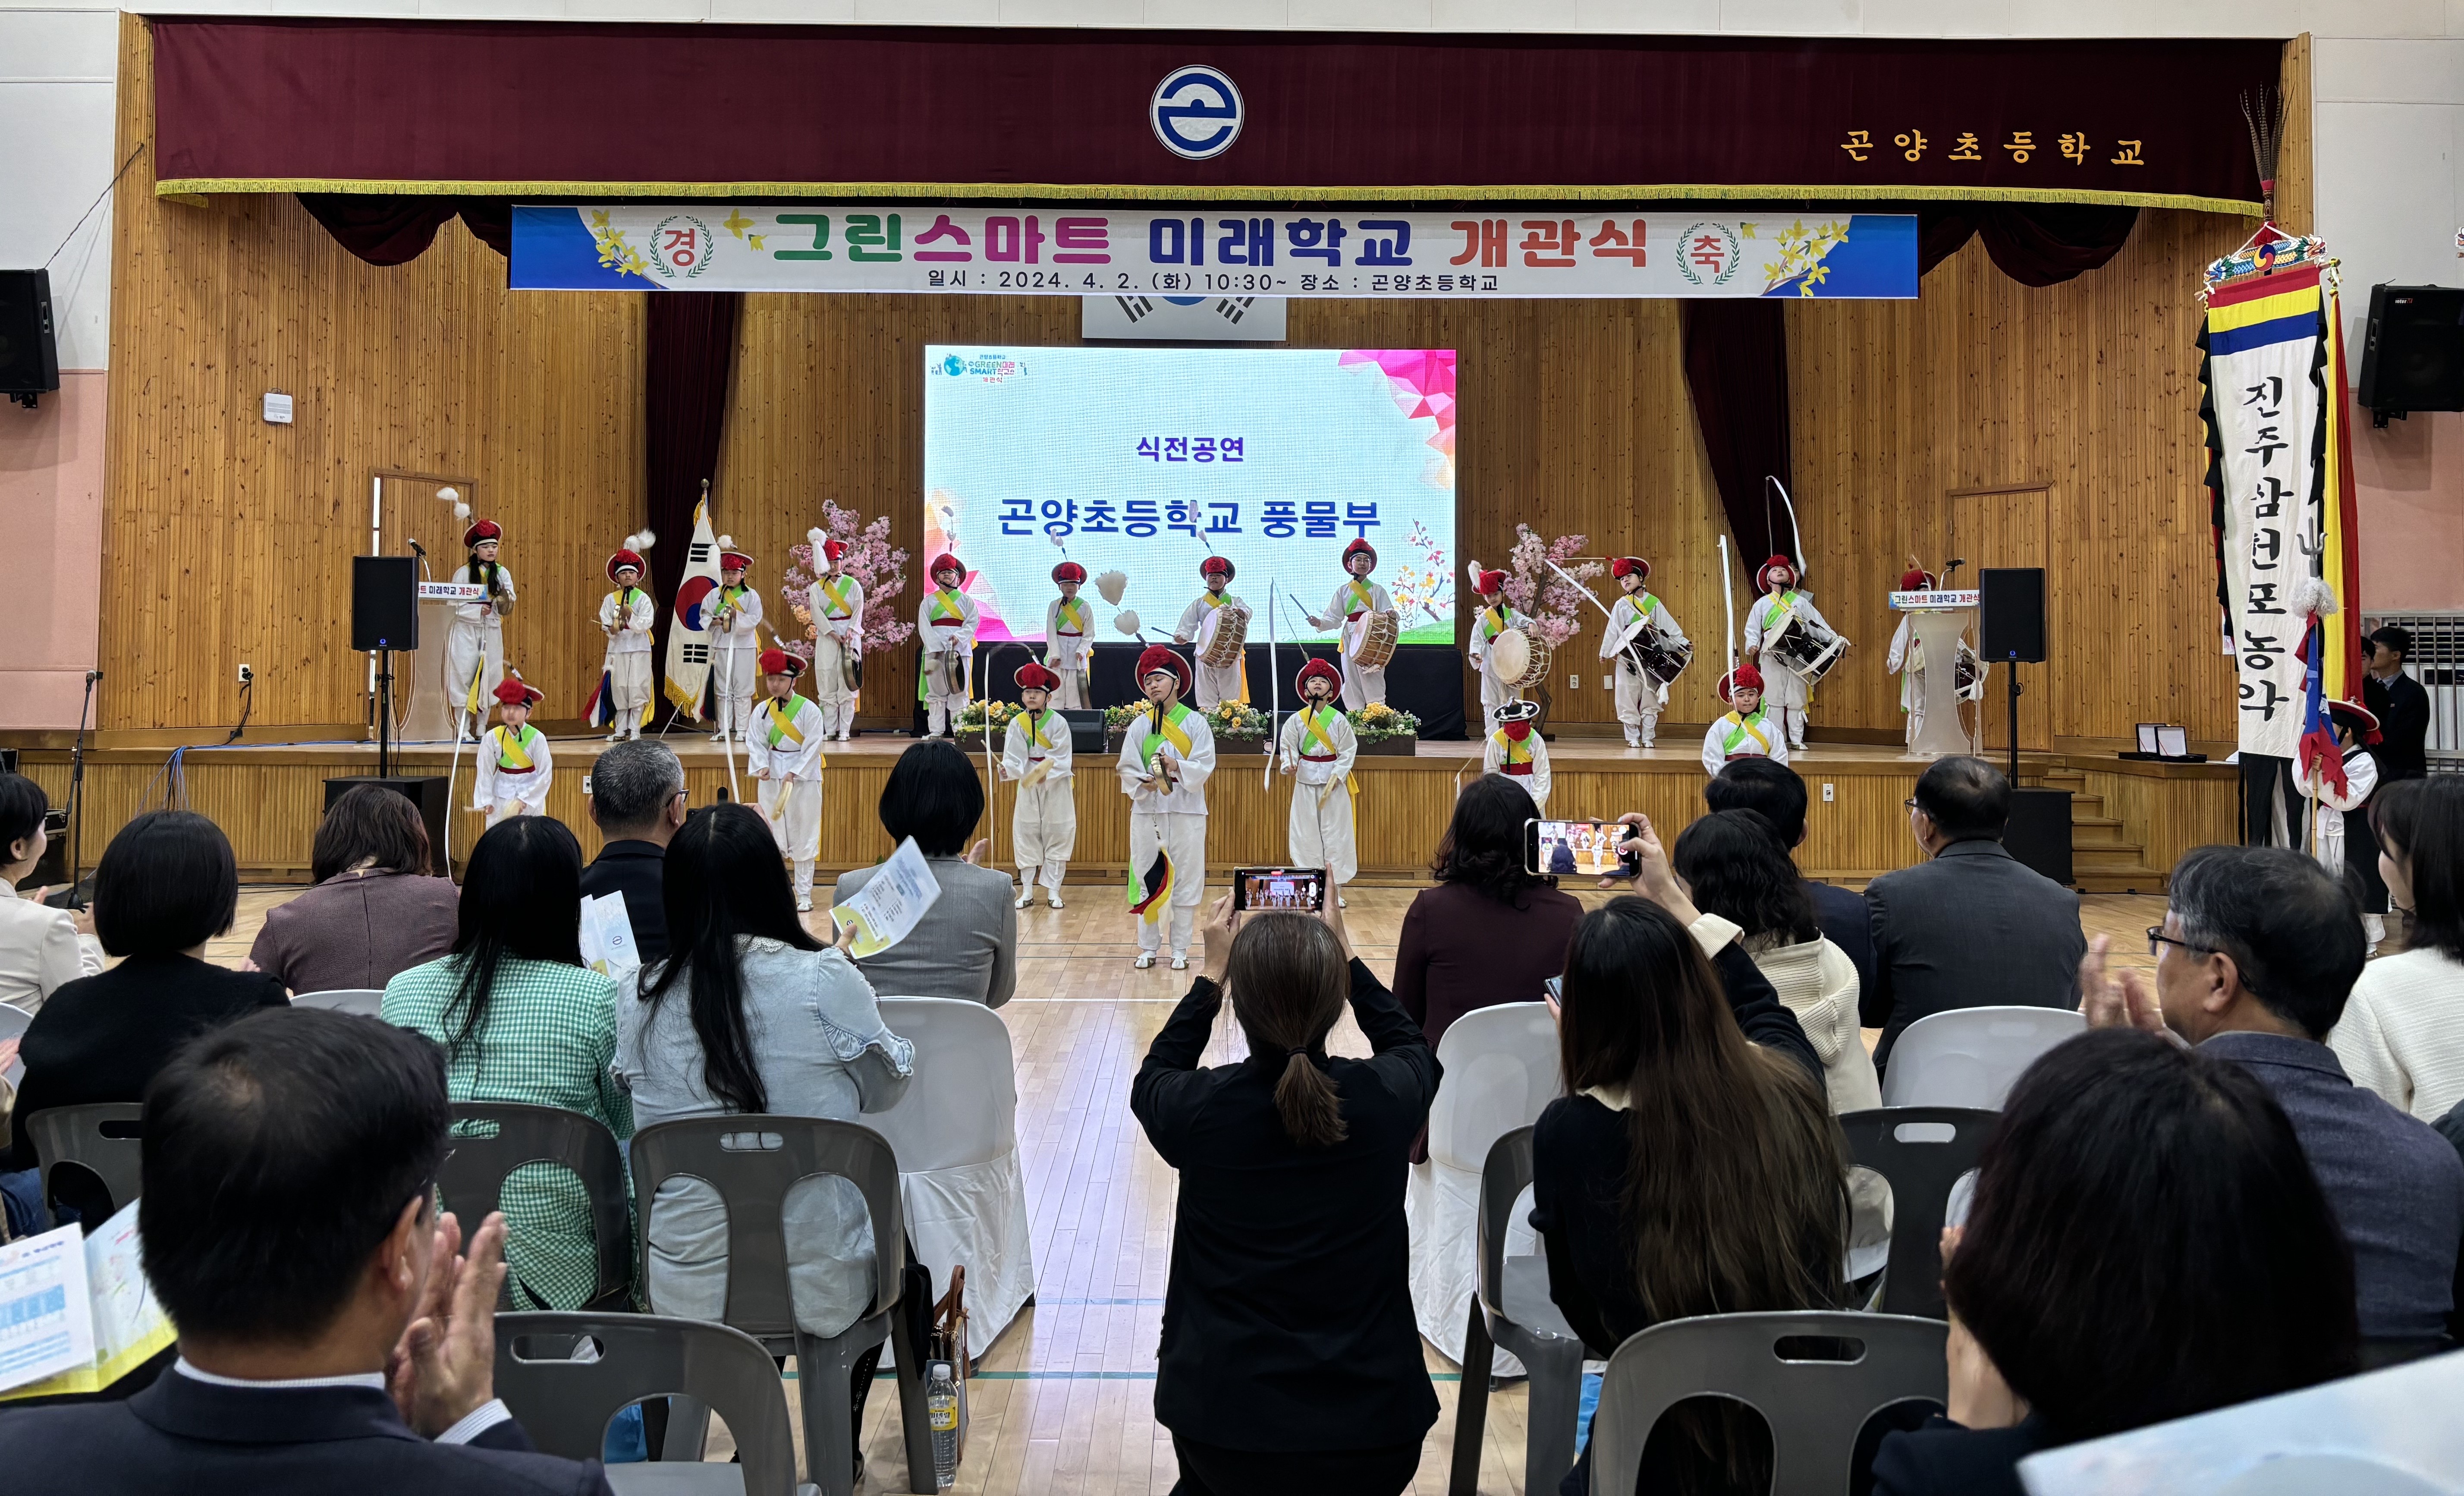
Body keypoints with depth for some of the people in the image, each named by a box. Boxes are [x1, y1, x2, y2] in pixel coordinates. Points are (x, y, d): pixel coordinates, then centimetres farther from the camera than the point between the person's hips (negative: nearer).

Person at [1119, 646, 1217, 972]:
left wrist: (1177, 767, -21)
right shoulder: (1139, 725, 5)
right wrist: (1144, 783, -16)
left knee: (1186, 878, 1)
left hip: (1186, 810, -1)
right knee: (1147, 878, 4)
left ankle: (1180, 950, 10)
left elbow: (1204, 765, -5)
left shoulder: (1196, 723, 1)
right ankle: (1148, 948, 13)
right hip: (1147, 809, 1)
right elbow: (1127, 768, 3)